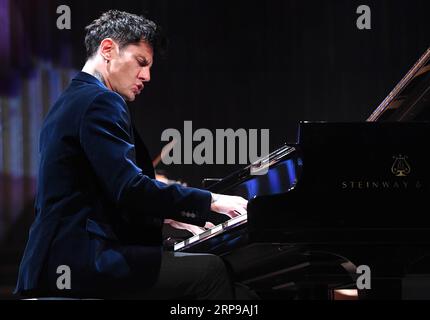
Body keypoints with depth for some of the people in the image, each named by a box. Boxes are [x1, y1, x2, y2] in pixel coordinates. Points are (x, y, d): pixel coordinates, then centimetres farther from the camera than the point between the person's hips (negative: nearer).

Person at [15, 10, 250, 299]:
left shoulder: (71, 102, 22)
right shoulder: (100, 102, -10)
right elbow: (131, 189, -20)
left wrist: (165, 217, 24)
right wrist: (211, 201, -13)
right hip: (82, 262, -11)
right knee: (212, 271, -15)